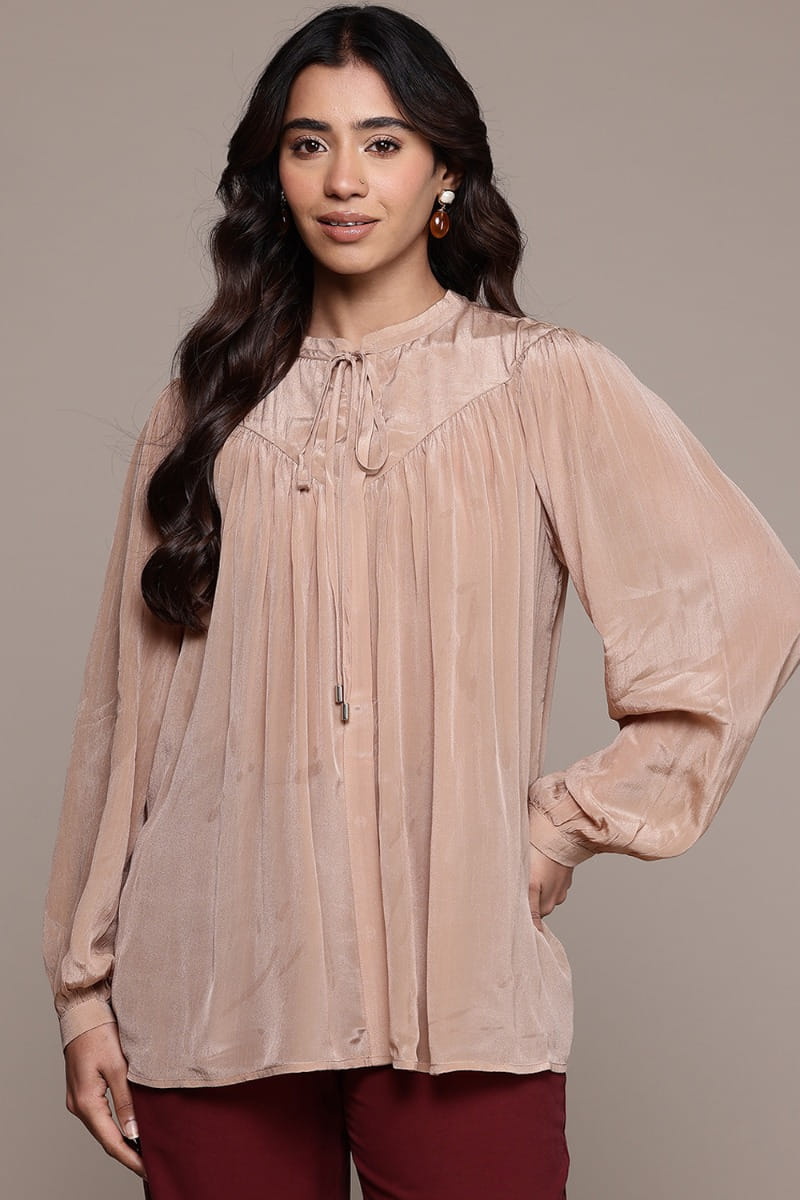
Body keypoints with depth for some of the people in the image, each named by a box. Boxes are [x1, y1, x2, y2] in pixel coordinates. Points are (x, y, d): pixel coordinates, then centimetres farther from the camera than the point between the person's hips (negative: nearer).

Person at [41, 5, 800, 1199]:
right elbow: (127, 707, 9)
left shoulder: (545, 382, 1)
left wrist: (565, 828, -5)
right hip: (212, 992, 2)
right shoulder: (206, 407, 9)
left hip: (458, 1006, -2)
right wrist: (86, 987, 7)